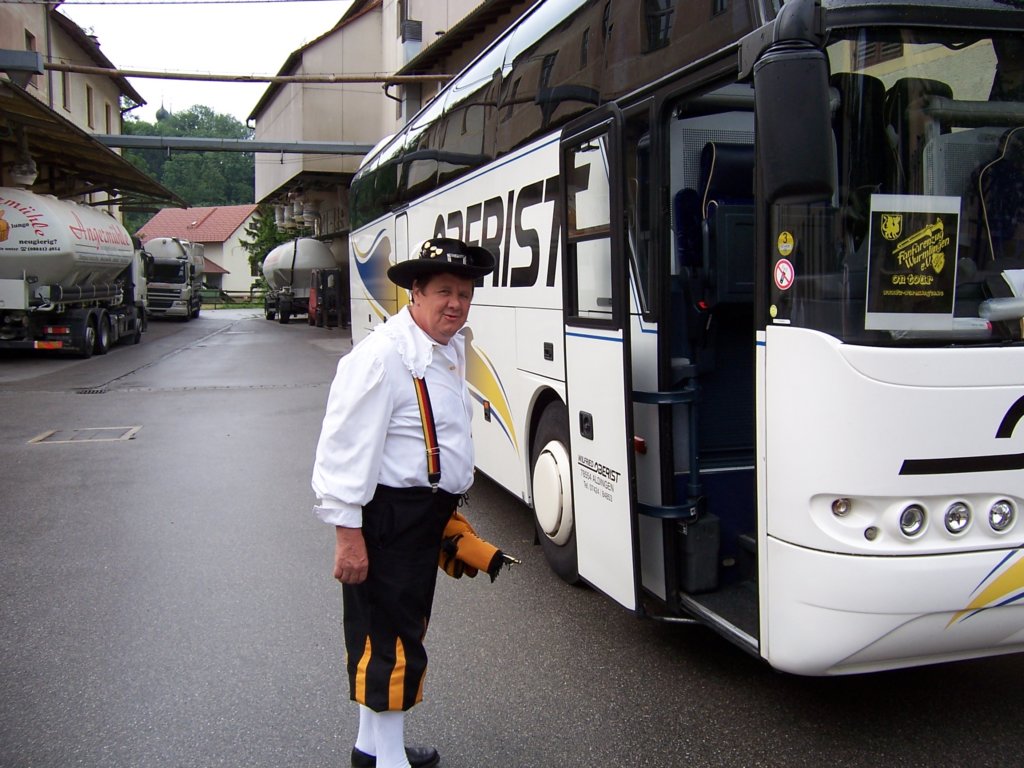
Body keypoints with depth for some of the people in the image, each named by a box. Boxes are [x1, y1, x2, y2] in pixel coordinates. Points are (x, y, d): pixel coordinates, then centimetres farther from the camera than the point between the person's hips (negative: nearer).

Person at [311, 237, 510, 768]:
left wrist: (448, 510, 24)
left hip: (427, 514, 10)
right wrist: (348, 533, -24)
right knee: (391, 641, -2)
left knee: (401, 630, 20)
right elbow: (345, 449, -23)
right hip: (387, 519, -10)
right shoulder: (382, 355, -20)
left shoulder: (451, 348, 10)